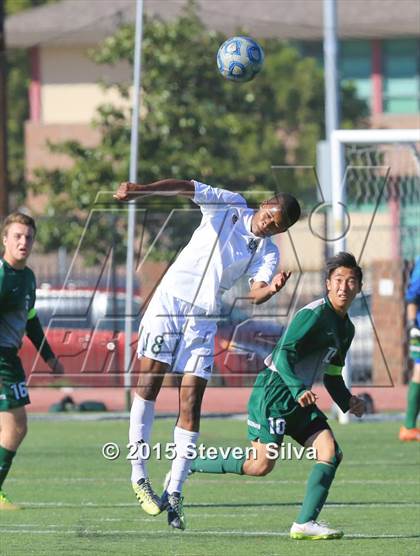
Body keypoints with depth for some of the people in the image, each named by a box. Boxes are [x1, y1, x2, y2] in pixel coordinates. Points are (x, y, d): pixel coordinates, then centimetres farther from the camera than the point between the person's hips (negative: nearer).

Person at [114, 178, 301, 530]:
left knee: (191, 404, -4)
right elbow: (184, 188, -8)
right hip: (170, 301, -2)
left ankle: (175, 491, 0)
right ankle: (139, 473, -1)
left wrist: (272, 288, -34)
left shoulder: (268, 253, 4)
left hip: (203, 320, 2)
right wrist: (140, 190, -24)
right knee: (149, 384, -8)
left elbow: (256, 294, -11)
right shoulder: (229, 205, 0)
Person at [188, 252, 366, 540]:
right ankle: (187, 465, 3)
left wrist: (348, 402, 7)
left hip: (300, 399, 9)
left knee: (331, 452, -10)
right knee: (261, 465, -12)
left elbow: (332, 376, 24)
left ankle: (305, 523, -11)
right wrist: (299, 389, -35)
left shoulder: (346, 328, 15)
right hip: (274, 392, -9)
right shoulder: (314, 314, -14)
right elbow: (284, 355, -22)